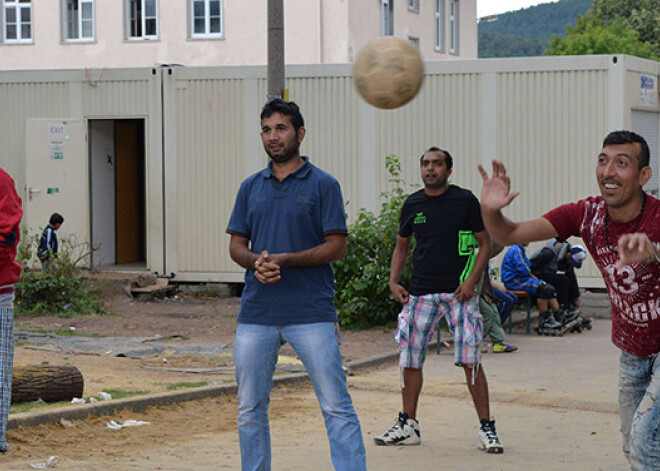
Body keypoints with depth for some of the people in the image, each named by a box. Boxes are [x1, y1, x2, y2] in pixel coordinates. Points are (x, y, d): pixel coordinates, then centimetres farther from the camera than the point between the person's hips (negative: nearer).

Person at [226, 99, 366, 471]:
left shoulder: (323, 185, 0)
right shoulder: (251, 187, 14)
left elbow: (337, 246, -4)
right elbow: (237, 245, 14)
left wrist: (284, 260, -15)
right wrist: (256, 263, -8)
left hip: (312, 312, -4)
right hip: (256, 313, 4)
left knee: (337, 408, -6)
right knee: (250, 410, 9)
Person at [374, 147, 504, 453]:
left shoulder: (465, 200, -2)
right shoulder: (412, 204, 10)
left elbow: (485, 244, 1)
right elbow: (402, 246, 21)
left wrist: (471, 281, -10)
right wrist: (394, 281, 7)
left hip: (458, 291, -4)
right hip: (420, 291, 4)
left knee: (470, 360, -9)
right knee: (410, 358, 4)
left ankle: (486, 428, -1)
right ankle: (408, 426, 16)